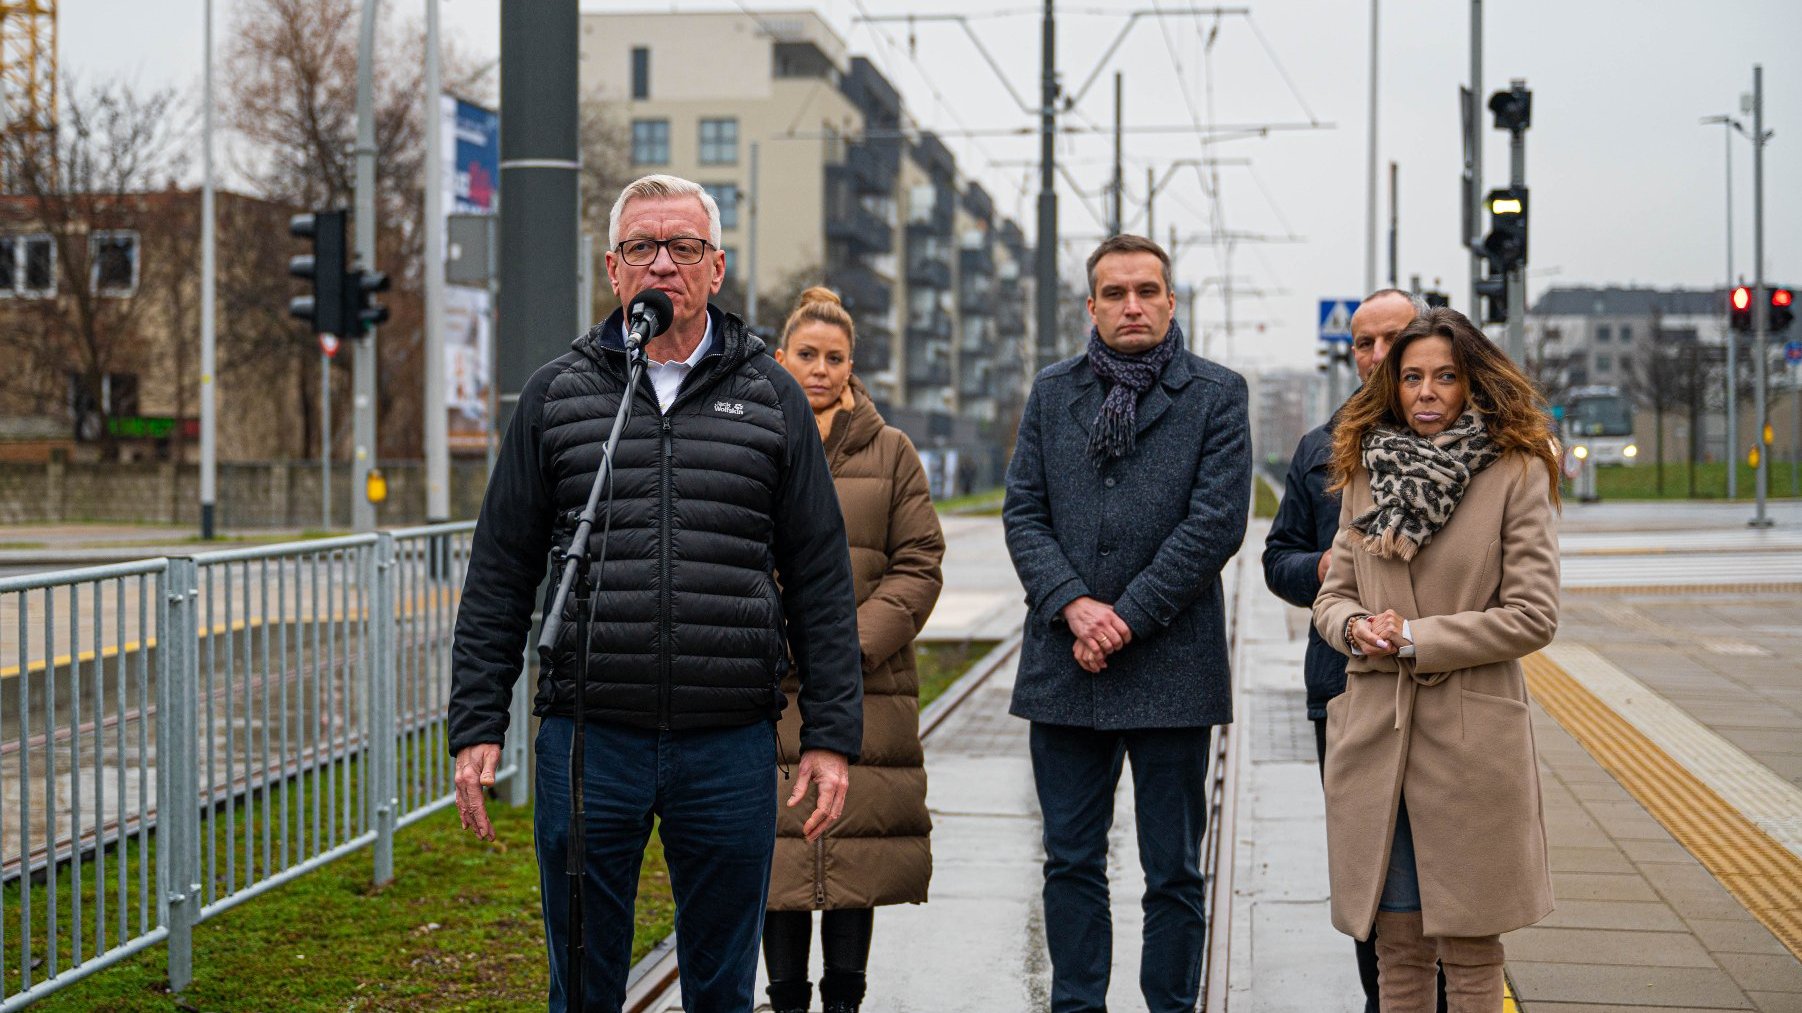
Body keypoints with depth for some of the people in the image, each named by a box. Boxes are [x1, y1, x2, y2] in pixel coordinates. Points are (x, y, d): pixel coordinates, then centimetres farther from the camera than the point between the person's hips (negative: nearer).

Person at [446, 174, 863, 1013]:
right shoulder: (557, 394, 6)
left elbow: (822, 582, 6)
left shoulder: (771, 398, 6)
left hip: (730, 748, 0)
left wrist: (831, 735, 0)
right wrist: (476, 726, 0)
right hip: (588, 745, 0)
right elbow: (500, 576, 7)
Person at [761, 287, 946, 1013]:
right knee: (780, 843, 0)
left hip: (864, 685, 0)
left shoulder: (891, 453, 7)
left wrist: (857, 640, -9)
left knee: (858, 840, 2)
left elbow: (919, 565, 3)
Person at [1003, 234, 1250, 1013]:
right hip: (1064, 664, 3)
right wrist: (1073, 606, -11)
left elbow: (1217, 521, -8)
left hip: (1171, 664, -3)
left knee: (1173, 872, 5)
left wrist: (1128, 617, -12)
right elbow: (1023, 511, 5)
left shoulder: (1216, 394, 1)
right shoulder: (1052, 393, 11)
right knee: (1071, 862, 9)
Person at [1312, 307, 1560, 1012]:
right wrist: (1356, 627, -9)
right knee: (1397, 944, 9)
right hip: (1374, 734, 4)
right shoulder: (1364, 471, 12)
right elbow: (1331, 596, 14)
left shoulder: (1517, 473, -3)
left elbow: (1532, 615, -8)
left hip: (1471, 738, -4)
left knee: (1469, 950, 4)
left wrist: (1415, 639, -11)